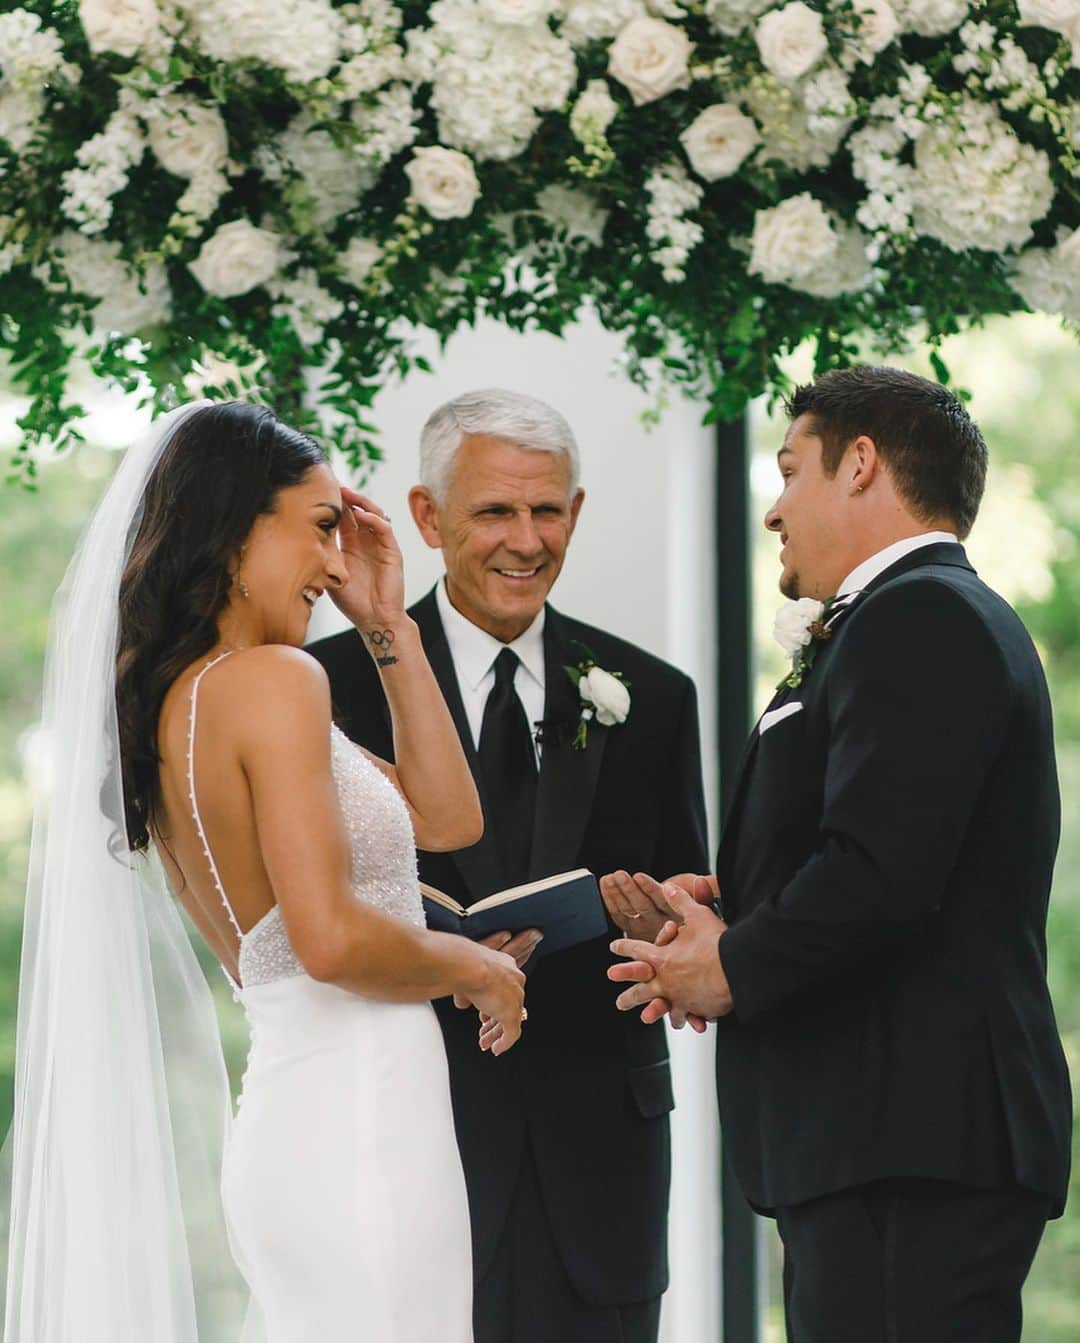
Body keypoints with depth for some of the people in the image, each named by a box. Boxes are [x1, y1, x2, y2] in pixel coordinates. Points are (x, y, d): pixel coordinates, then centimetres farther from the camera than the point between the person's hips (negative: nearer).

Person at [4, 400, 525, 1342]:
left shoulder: (171, 704, 16)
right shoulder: (274, 680, -12)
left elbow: (446, 817, 19)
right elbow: (332, 939, -21)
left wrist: (390, 628, 18)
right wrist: (476, 969, -4)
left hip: (284, 1122, 10)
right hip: (357, 1122, -10)